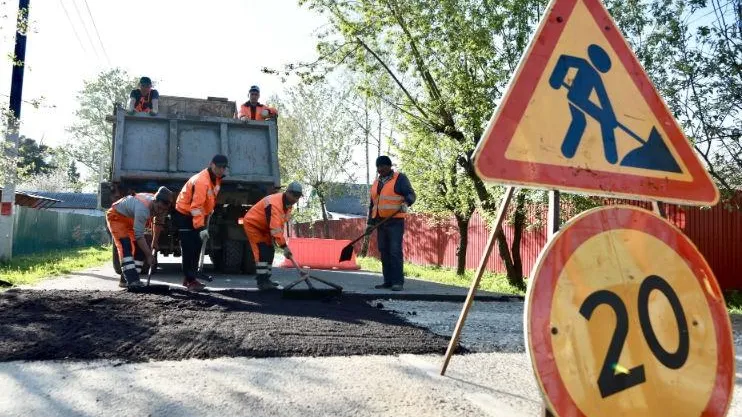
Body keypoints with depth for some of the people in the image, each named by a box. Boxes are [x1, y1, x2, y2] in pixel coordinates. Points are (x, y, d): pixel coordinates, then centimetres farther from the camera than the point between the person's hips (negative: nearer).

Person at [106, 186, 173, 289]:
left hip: (131, 218, 8)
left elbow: (158, 223, 3)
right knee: (125, 247, -22)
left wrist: (154, 242, 4)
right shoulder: (143, 208, -42)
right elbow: (139, 235, -39)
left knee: (139, 247, 0)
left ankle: (125, 280, 6)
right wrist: (149, 255, -37)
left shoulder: (161, 206, -17)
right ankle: (131, 281, -29)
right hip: (116, 216, -8)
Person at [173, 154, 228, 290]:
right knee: (189, 249, -10)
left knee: (196, 247, 11)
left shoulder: (216, 180, 3)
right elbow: (196, 206, -33)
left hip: (196, 216, 9)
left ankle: (189, 277, 20)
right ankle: (190, 280, -8)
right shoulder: (201, 181, -28)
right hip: (184, 215, -9)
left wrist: (205, 222, 15)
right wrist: (201, 227, -35)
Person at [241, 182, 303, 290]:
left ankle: (265, 279, 16)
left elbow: (280, 223, 5)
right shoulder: (274, 203, -35)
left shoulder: (288, 204, -3)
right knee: (262, 252, -17)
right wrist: (284, 246, -43)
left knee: (270, 251, 8)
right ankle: (261, 281, -14)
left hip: (264, 227, 9)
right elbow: (275, 227, -41)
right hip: (252, 223, -9)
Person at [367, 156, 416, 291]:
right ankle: (388, 281, 13)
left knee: (395, 252, -11)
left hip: (395, 221, -7)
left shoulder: (400, 178, 0)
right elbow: (373, 204, 23)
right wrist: (370, 222, 18)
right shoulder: (376, 183, 20)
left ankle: (398, 282, -8)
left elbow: (411, 194, -8)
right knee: (384, 252, 7)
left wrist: (406, 203, -30)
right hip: (381, 222, 7)